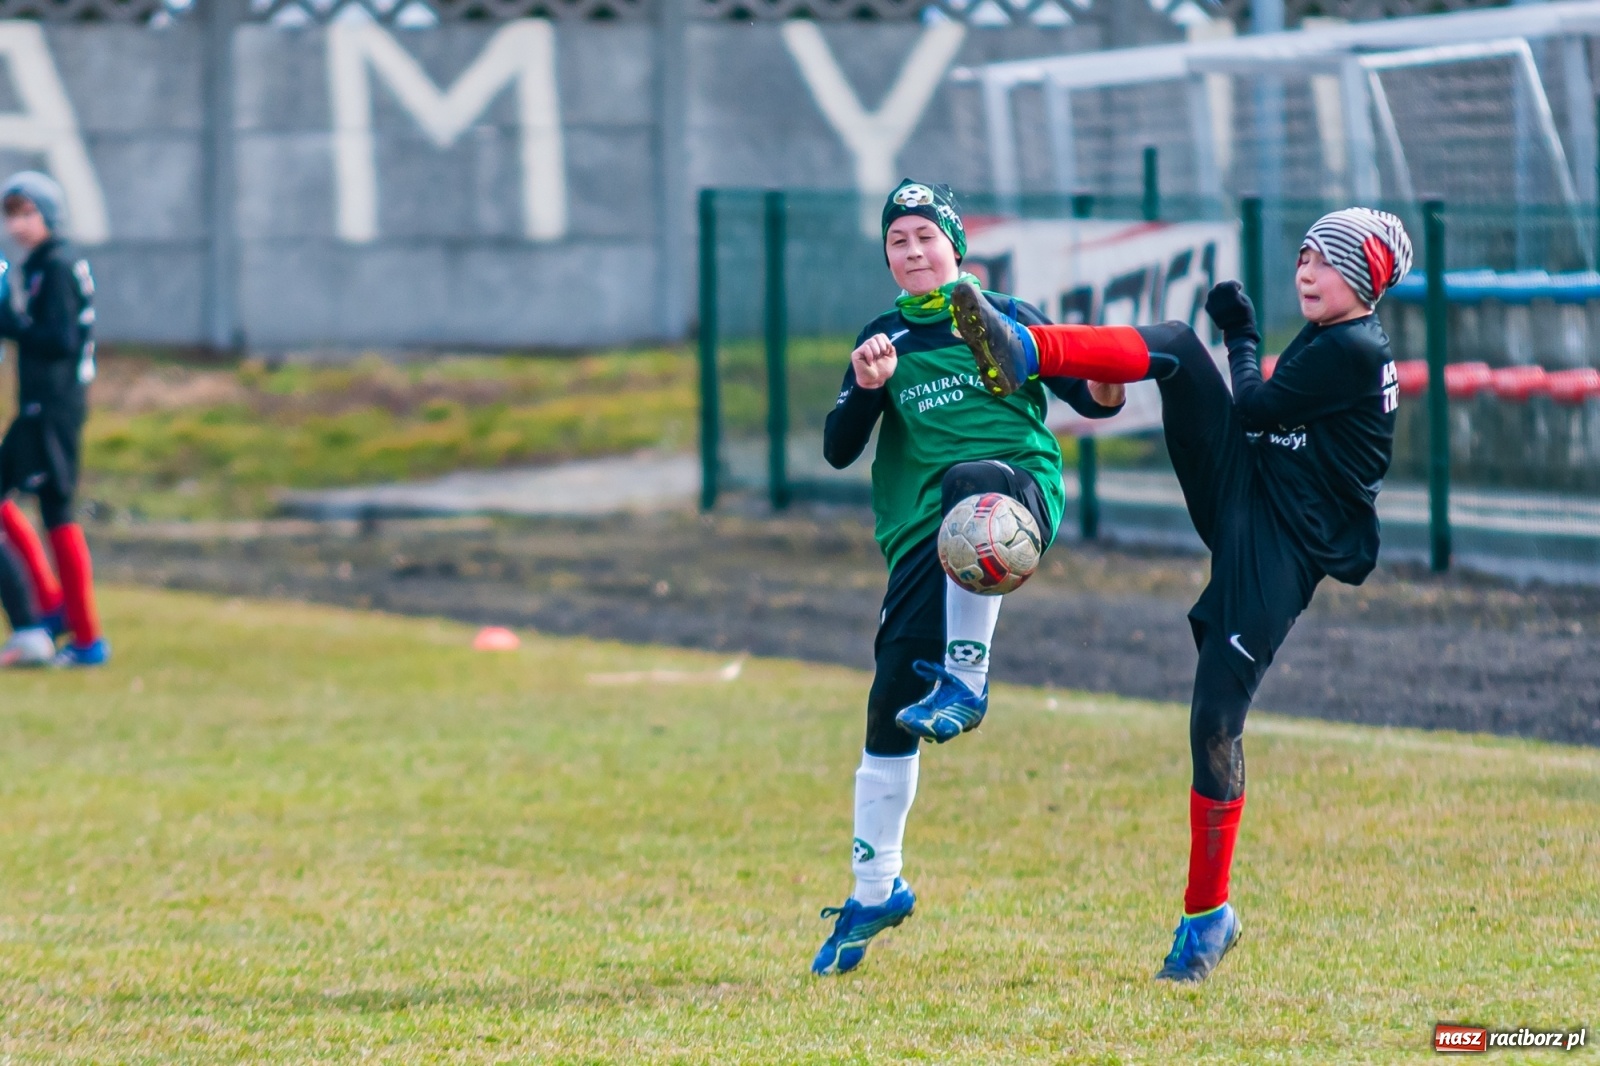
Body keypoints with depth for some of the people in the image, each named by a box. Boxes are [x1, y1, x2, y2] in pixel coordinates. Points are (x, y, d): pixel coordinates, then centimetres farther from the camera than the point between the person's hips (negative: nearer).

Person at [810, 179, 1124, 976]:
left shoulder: (1006, 319, 10)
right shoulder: (883, 340, 15)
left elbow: (1088, 401, 8)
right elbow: (838, 452, 7)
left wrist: (1106, 388, -15)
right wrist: (867, 389, -12)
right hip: (921, 534, 3)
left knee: (967, 486, -41)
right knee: (890, 704, -3)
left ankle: (966, 680, -37)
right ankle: (874, 891, 11)